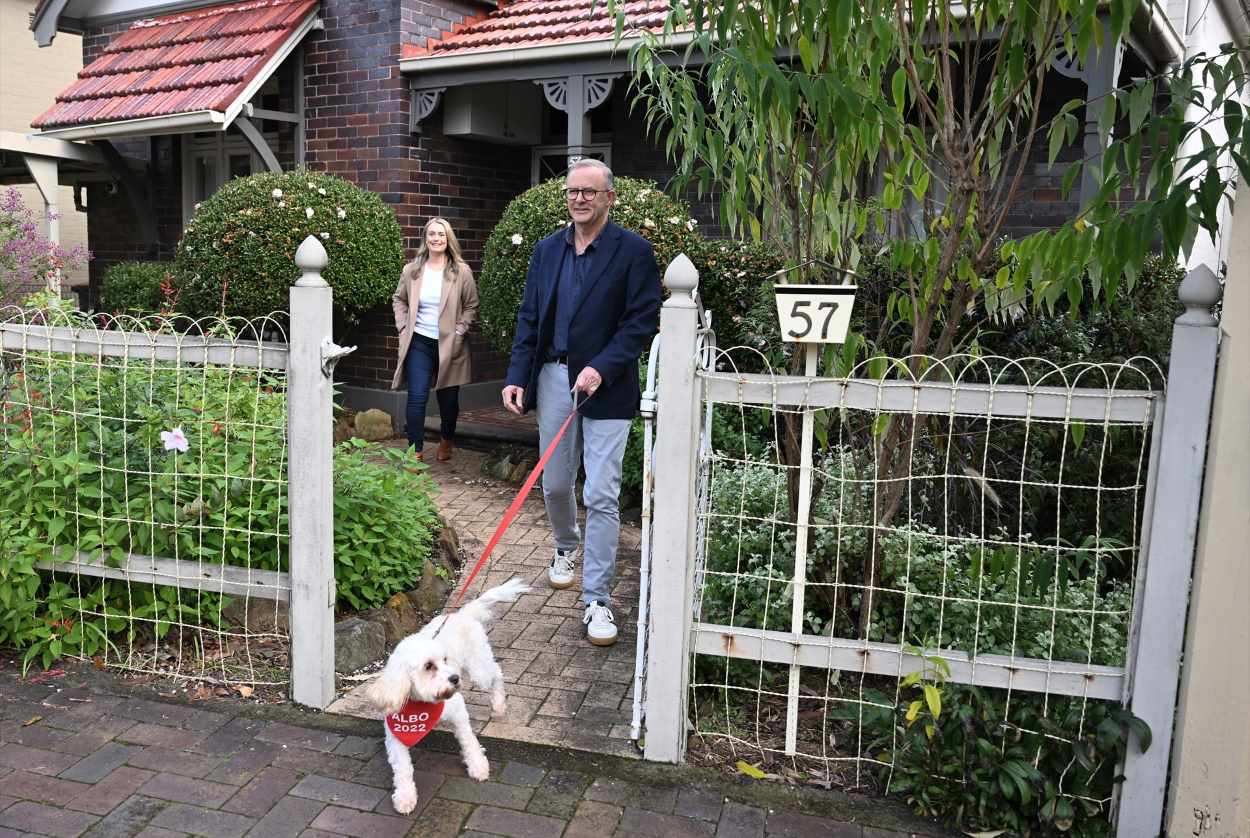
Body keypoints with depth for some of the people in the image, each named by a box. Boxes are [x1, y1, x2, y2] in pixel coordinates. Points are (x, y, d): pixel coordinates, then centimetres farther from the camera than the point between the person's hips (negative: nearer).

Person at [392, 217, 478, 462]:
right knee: (416, 397, -7)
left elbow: (471, 306, 2)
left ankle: (447, 441, 38)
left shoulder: (462, 272, -4)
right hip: (419, 343, 1)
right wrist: (403, 326, 4)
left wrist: (459, 331, -7)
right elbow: (398, 299, 15)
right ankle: (416, 451, 0)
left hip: (449, 345, -1)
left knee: (448, 398, 12)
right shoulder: (411, 270, 2)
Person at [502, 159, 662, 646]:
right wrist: (517, 377, 3)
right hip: (554, 378, 5)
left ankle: (597, 600, 4)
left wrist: (601, 368, -20)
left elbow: (643, 322, -9)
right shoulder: (547, 250, 10)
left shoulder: (633, 251, -5)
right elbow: (529, 318, 11)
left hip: (606, 387, -5)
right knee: (555, 484, 17)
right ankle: (566, 548, 47)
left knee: (601, 496, -5)